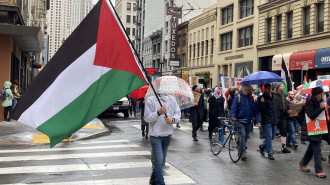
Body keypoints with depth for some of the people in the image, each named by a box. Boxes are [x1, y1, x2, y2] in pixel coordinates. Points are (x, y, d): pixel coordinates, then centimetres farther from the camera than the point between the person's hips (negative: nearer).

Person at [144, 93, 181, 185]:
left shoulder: (171, 99, 5)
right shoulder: (150, 100, -8)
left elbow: (178, 113, 5)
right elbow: (146, 117, -11)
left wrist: (173, 119, -17)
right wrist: (158, 113, -26)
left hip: (167, 134, 5)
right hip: (155, 135, -5)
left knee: (162, 159, 18)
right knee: (159, 160, -9)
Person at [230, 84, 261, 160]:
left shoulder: (251, 98, 8)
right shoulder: (238, 97, -4)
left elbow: (255, 110, 8)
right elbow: (233, 109, -7)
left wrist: (257, 121, -2)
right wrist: (232, 117, -25)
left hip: (248, 122, 5)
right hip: (240, 121, -5)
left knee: (246, 137, 12)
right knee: (242, 136, -14)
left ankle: (240, 150, 28)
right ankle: (243, 153, -14)